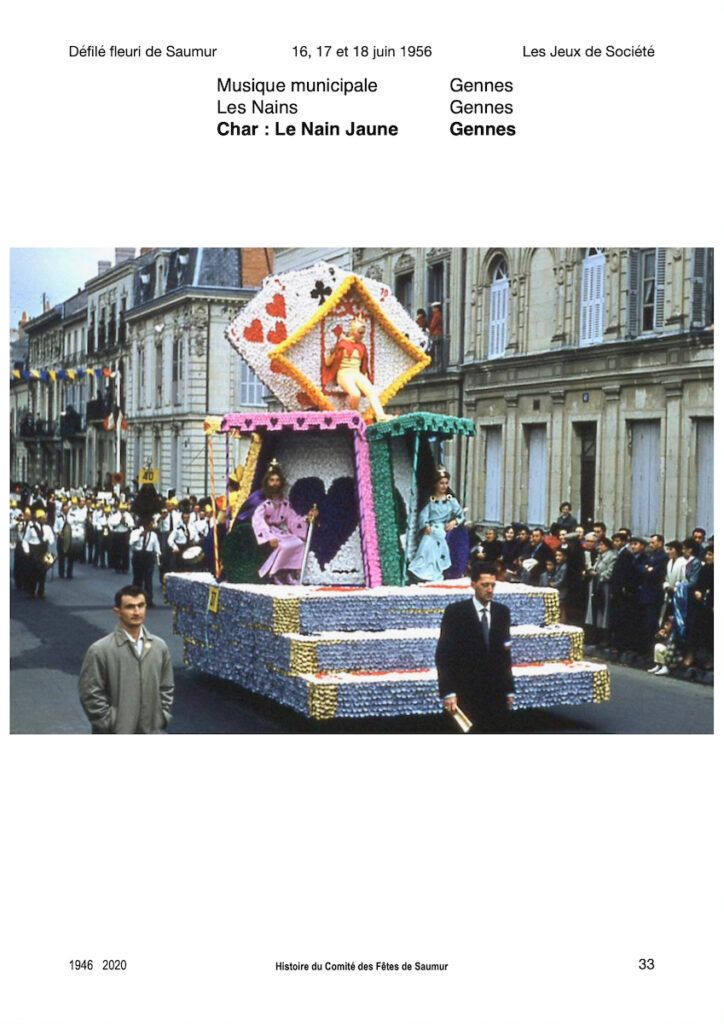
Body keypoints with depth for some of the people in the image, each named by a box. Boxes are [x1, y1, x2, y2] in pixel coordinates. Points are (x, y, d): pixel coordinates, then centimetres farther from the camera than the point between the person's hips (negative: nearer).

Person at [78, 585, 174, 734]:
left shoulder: (159, 646, 4)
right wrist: (110, 725, -12)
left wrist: (162, 719, 2)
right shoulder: (100, 650, -12)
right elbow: (90, 694, -11)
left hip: (151, 736, 5)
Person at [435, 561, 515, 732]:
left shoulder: (502, 612, 9)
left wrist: (509, 689, 12)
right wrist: (448, 692, -15)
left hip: (496, 694, 4)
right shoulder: (455, 612, -5)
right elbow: (443, 655, -7)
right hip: (466, 695, -4)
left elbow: (505, 655, 14)